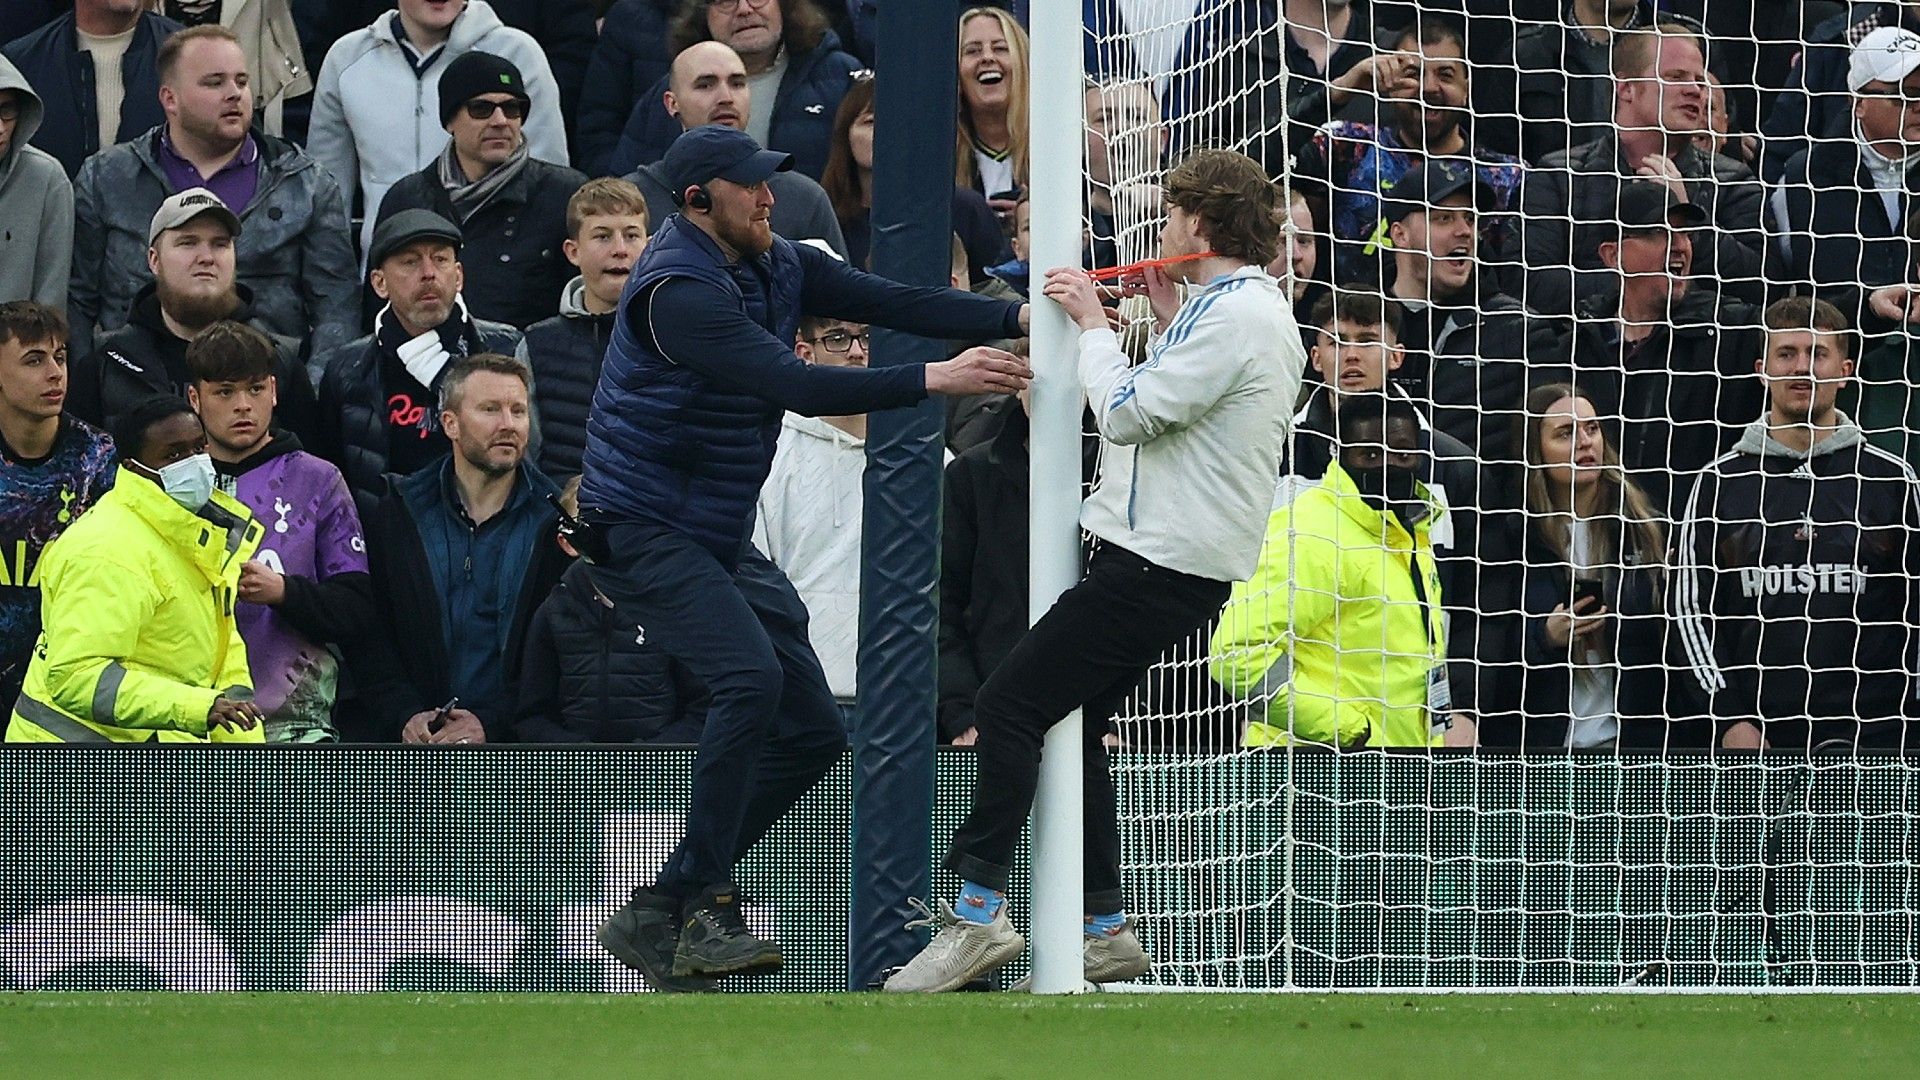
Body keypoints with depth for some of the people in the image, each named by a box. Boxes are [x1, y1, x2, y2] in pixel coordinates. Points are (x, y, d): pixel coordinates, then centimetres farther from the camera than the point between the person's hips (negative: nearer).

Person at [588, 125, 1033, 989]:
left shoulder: (779, 268, 8)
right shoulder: (678, 291, -21)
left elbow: (892, 302, -4)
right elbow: (796, 388, -30)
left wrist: (1016, 318, -19)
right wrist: (936, 379, -34)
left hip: (722, 542, 10)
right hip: (641, 530, -10)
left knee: (812, 731, 6)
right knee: (750, 675, -30)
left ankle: (657, 915, 11)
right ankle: (700, 909, -25)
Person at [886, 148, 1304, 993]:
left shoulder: (1230, 316, -15)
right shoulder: (1262, 312, 18)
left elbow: (1127, 413, -17)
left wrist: (1094, 325, -3)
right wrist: (1167, 322, 19)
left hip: (1157, 565, -11)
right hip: (1186, 563, 11)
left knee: (1009, 706, -12)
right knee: (1070, 724, 16)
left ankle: (977, 912, -15)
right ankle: (1104, 929, 16)